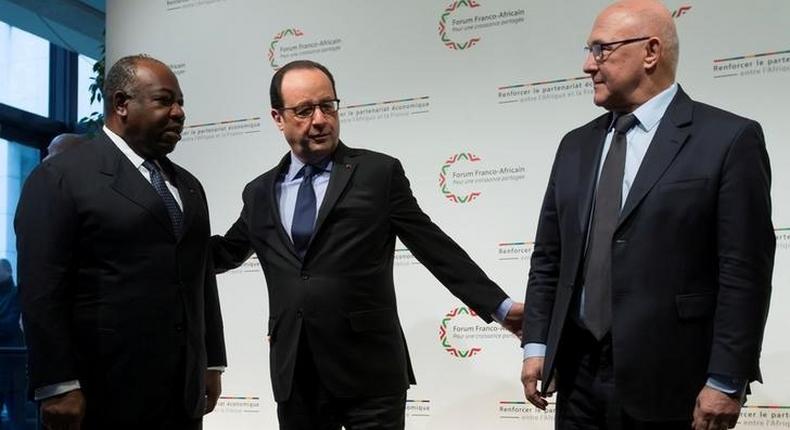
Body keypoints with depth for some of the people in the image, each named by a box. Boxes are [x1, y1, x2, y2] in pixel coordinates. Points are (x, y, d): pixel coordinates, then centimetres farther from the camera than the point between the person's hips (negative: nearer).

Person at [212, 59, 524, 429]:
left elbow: (435, 247, -1)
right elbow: (226, 252, 24)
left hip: (369, 373, -3)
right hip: (294, 375, 4)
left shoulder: (380, 173, 0)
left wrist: (500, 306, -5)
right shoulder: (259, 192, 11)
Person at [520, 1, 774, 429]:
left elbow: (744, 273, -9)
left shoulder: (728, 138, -6)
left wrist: (726, 382, -12)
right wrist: (536, 345, 5)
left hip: (669, 384, -5)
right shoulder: (576, 146, 11)